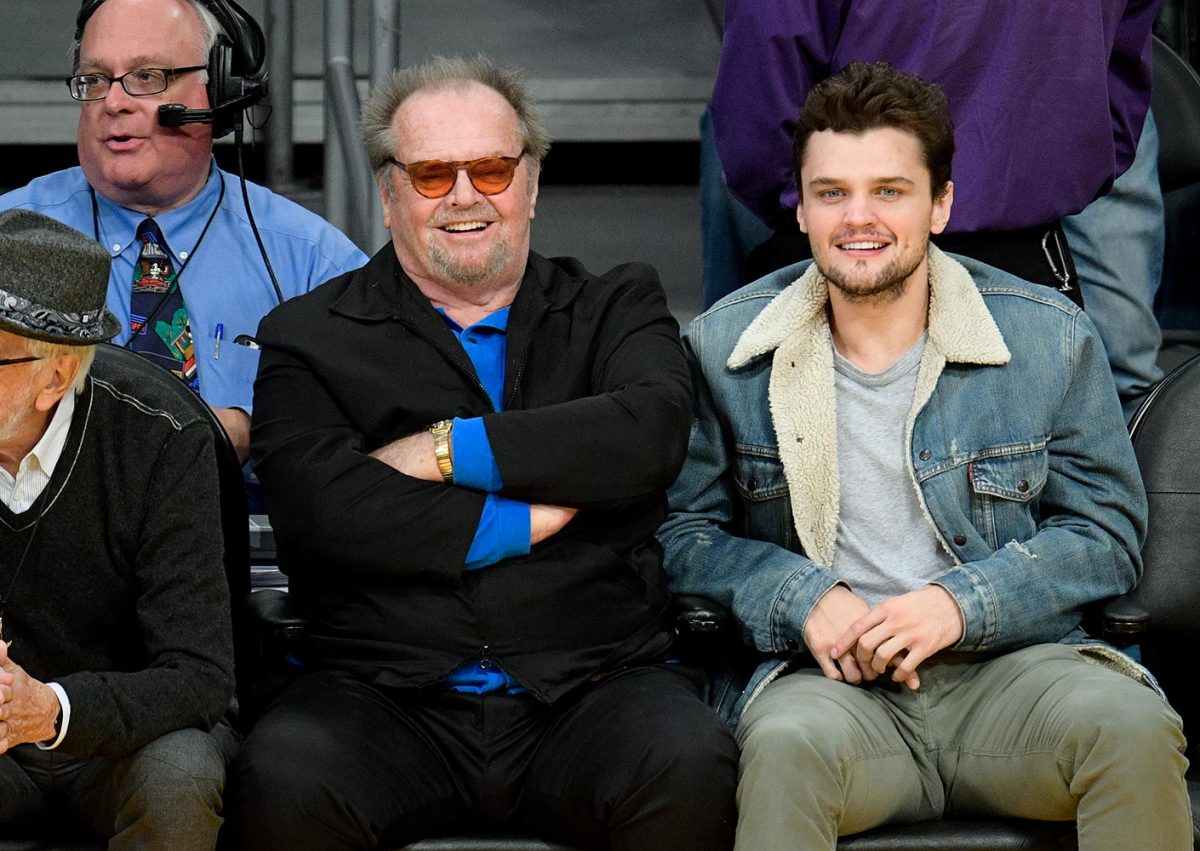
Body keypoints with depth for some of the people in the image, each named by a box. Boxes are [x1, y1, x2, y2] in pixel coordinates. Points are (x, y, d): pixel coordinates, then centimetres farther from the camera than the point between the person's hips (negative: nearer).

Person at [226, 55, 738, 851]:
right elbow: (319, 504, -6)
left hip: (596, 686, 0)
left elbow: (652, 433, -6)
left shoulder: (616, 307, 16)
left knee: (692, 769, -32)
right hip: (387, 691, 0)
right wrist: (521, 524, -6)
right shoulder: (310, 336, 12)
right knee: (279, 778, -32)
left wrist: (447, 449, -6)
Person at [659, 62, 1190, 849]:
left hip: (1011, 664, 1)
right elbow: (684, 531, 10)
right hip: (826, 678, -1)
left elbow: (1107, 530, 7)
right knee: (786, 746, -38)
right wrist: (801, 600, -10)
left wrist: (963, 603, -9)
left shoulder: (1052, 339, 5)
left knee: (1134, 728, -31)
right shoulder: (724, 350, 6)